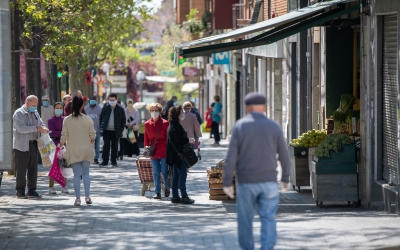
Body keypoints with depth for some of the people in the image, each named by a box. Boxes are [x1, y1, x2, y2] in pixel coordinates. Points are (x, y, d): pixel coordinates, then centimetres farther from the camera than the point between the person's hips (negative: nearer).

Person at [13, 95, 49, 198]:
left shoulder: (35, 113, 16)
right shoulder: (19, 113, -7)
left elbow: (41, 123, 19)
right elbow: (21, 128, -18)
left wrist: (44, 128, -6)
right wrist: (36, 128, -22)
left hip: (33, 144, 7)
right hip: (22, 145, -7)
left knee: (33, 168, 7)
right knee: (21, 169, -2)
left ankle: (32, 190, 13)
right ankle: (20, 191, 5)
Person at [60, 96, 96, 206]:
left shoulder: (67, 120, -7)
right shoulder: (88, 119, -6)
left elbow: (64, 135, -4)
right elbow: (93, 135, -2)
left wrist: (61, 144, 14)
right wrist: (91, 141, 20)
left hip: (73, 151, 0)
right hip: (86, 150, 0)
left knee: (77, 174, 3)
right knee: (85, 173, 12)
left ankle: (78, 198, 2)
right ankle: (87, 196, 3)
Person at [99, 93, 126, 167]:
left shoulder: (120, 109, 1)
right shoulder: (105, 108, 4)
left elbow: (123, 121, 5)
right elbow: (101, 118, 10)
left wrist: (120, 130, -3)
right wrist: (102, 128, 0)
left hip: (116, 132, 0)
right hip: (106, 131, 0)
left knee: (114, 147, 5)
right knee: (106, 146, -5)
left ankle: (114, 161, 12)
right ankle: (105, 161, -2)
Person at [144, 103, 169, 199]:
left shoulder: (165, 123, -2)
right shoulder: (147, 124, 7)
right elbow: (146, 138, 13)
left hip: (164, 151, -3)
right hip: (153, 151, 3)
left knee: (164, 171, -1)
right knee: (155, 172, 3)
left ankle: (167, 188, 23)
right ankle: (157, 192, 8)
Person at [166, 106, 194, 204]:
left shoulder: (173, 125, 14)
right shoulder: (176, 127, -18)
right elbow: (179, 141, -20)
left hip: (175, 155, 11)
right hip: (178, 155, -11)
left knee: (176, 175, 12)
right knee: (182, 175, -7)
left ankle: (175, 196, 14)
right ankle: (184, 197, -5)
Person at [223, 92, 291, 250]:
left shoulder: (239, 126, -5)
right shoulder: (274, 127, -1)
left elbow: (231, 157, -9)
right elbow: (284, 156, 3)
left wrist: (227, 183, -5)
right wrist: (285, 178, 18)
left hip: (246, 182, -1)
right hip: (268, 181, 1)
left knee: (245, 219, 12)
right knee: (268, 219, 2)